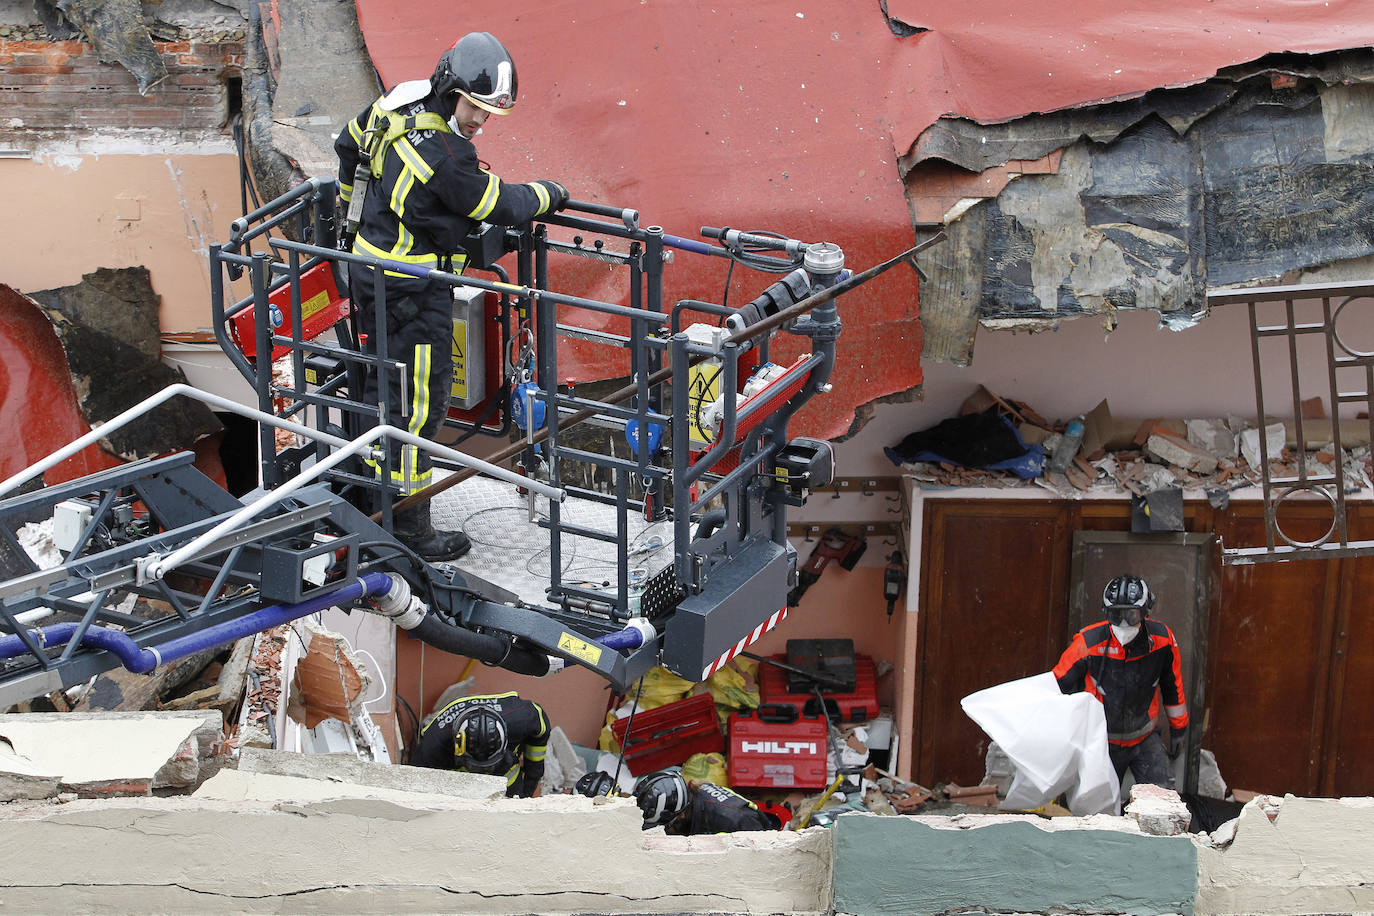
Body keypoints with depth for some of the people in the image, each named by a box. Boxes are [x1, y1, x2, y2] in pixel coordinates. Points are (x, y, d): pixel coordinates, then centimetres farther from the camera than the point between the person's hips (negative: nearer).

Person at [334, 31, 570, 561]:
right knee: (418, 401, -2)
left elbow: (348, 144, 19)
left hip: (371, 267, 10)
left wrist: (353, 199, 37)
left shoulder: (398, 104, 1)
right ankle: (408, 526, 5)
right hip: (413, 290, -10)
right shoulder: (444, 154, -27)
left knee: (385, 386, 23)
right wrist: (549, 194, 2)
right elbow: (501, 206, -18)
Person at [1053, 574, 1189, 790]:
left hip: (1144, 739, 2)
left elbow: (1173, 685, 7)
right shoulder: (1089, 642, -20)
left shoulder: (1162, 639, -11)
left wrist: (1178, 728, 17)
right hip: (1103, 741, -2)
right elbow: (1059, 683, -8)